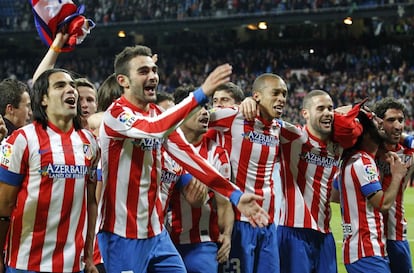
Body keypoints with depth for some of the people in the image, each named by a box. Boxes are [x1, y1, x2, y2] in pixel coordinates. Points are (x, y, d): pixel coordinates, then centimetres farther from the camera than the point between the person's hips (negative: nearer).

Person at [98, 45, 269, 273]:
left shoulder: (158, 114, 10)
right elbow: (153, 129, -33)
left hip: (156, 232, 8)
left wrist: (234, 195, -3)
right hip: (123, 235, -7)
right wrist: (201, 94, -38)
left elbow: (188, 157, 5)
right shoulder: (116, 114, -14)